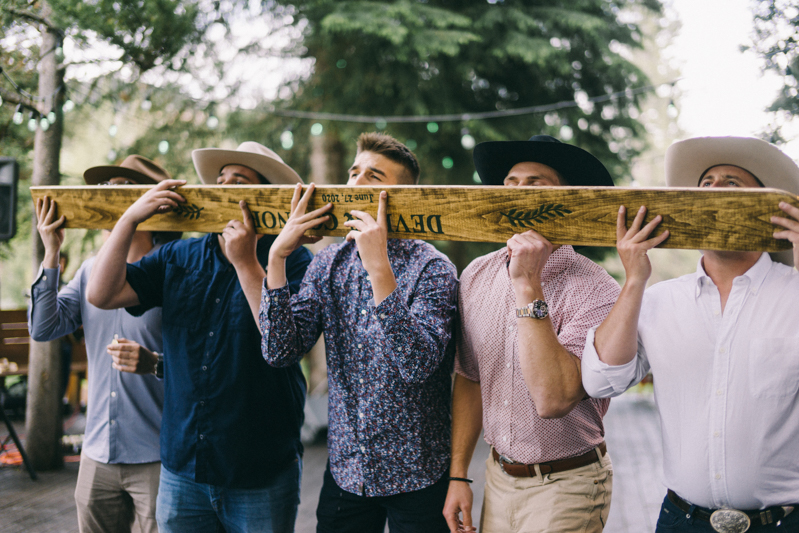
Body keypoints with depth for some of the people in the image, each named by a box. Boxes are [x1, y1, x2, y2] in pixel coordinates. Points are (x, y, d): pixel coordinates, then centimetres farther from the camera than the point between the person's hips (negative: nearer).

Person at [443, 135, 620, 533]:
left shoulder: (595, 291, -20)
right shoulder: (477, 275, -2)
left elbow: (553, 400, -30)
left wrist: (528, 284, -30)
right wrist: (458, 474, 6)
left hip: (566, 486, -5)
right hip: (498, 478, 5)